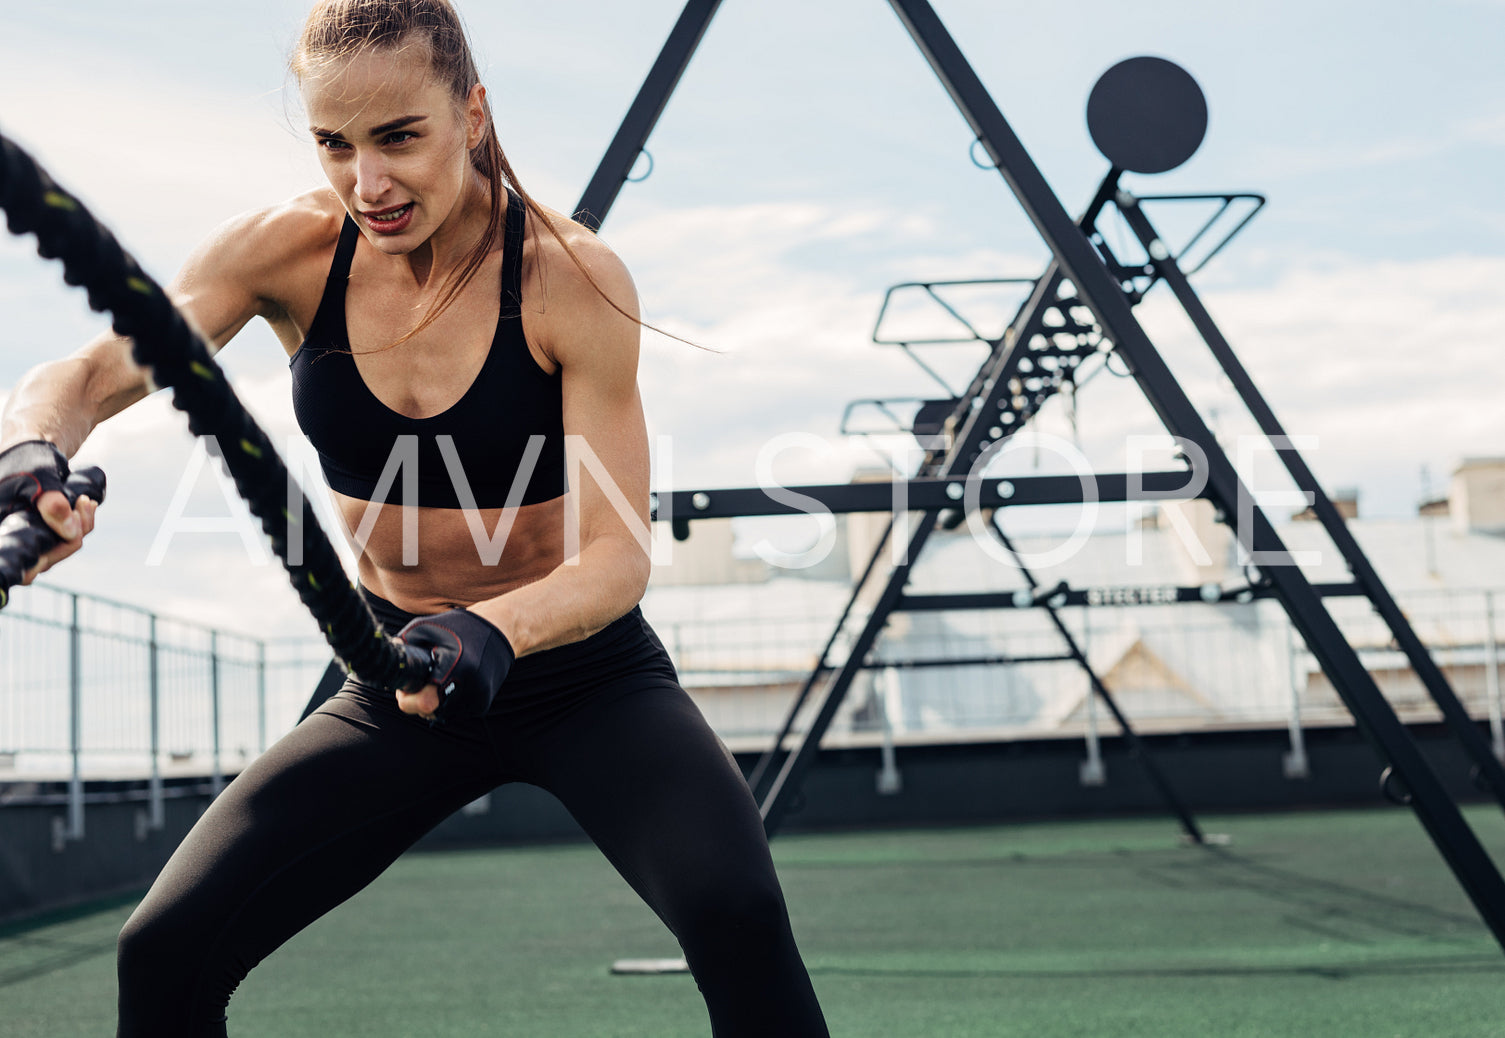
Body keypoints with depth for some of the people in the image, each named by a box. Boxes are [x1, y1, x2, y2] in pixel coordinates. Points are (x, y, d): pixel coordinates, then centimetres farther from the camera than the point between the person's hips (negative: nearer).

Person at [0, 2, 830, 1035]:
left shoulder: (572, 277, -19)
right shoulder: (292, 251, -10)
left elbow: (618, 556, -22)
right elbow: (84, 377, -15)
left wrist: (496, 630, -43)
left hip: (586, 679, -3)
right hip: (405, 682, 3)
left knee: (737, 910, -29)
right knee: (164, 949, -9)